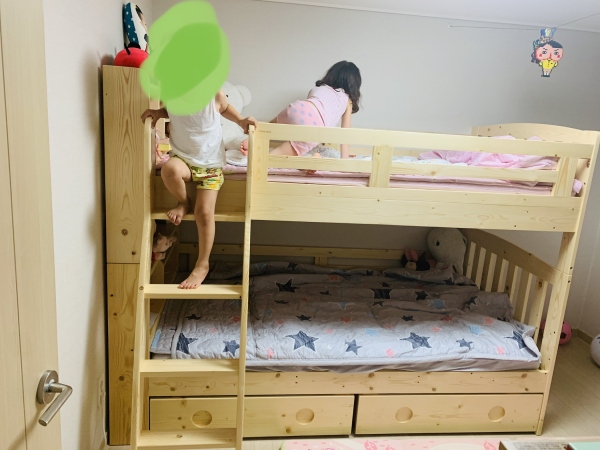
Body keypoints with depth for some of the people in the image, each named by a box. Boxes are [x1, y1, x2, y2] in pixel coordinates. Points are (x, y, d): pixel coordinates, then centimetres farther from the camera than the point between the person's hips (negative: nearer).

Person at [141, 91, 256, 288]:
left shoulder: (215, 95, -13)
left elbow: (225, 108, 11)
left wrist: (240, 120, -5)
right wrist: (159, 113, -2)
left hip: (210, 164, -1)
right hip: (182, 159, 2)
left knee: (204, 211, -16)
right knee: (169, 169, -36)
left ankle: (202, 265, 0)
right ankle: (184, 203, -3)